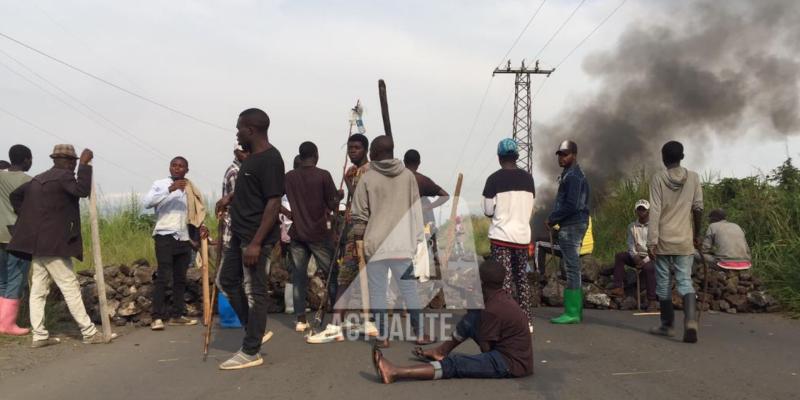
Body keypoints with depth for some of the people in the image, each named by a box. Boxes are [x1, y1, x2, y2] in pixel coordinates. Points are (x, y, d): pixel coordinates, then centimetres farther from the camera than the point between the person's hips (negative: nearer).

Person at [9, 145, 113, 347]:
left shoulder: (38, 179, 16)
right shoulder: (63, 176, -11)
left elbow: (14, 196, 24)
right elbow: (82, 190, -25)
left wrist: (27, 217, 19)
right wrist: (85, 164, -19)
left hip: (37, 243, 9)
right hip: (53, 244, -9)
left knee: (38, 290, 9)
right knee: (70, 288, -5)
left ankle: (39, 336, 12)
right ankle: (89, 333, 0)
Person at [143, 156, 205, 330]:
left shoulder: (189, 189, 15)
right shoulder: (160, 184, 0)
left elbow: (195, 213, 22)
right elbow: (147, 202, -19)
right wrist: (170, 189, -26)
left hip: (184, 238, 6)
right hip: (165, 236, -6)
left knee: (180, 278, 8)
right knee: (163, 277, -10)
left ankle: (176, 315, 15)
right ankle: (157, 317, -7)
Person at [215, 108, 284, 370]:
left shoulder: (270, 159, -18)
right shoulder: (252, 156, 12)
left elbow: (274, 203, -22)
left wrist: (256, 243, -25)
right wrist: (230, 197, 15)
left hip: (256, 237, -10)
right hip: (240, 234, 10)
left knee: (254, 291, -2)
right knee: (228, 280, 17)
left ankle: (251, 352, 8)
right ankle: (255, 331, 28)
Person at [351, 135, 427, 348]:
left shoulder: (367, 179, -6)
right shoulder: (408, 176, 1)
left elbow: (360, 215, -3)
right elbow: (416, 210, 5)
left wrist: (359, 236, 13)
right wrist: (418, 238, 12)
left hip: (375, 244, -2)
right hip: (403, 244, 3)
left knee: (378, 292, 7)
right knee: (409, 289, 13)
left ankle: (383, 336, 11)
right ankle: (420, 333, 19)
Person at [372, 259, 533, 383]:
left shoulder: (493, 310, -23)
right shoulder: (502, 296, 6)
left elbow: (485, 348, -14)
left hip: (512, 363, -10)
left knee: (454, 364, -19)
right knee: (472, 318, 13)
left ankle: (394, 372, -25)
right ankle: (441, 351, 25)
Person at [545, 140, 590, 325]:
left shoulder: (572, 176, -14)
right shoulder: (570, 174, 18)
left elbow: (572, 205, -22)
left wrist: (552, 219, -13)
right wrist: (554, 219, 10)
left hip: (571, 226, -11)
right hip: (572, 225, 11)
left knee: (571, 268, -8)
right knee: (573, 268, 14)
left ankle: (572, 313, -5)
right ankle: (575, 310, 20)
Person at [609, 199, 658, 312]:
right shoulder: (632, 226, 8)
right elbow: (631, 246, 6)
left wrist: (645, 261, -19)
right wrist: (635, 257, -13)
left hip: (651, 257, -5)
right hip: (637, 256, 5)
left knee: (648, 268, -36)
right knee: (619, 256, -18)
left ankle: (652, 301, -31)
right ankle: (619, 288, -26)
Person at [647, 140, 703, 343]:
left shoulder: (658, 178, -4)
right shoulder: (693, 177, 2)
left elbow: (654, 211, -10)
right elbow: (698, 208, 1)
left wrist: (652, 241, -10)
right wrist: (697, 234, 14)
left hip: (663, 239, -1)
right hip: (685, 240, 2)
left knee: (663, 283, 9)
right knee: (685, 281, 2)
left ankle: (667, 325, 17)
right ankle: (690, 321, -19)